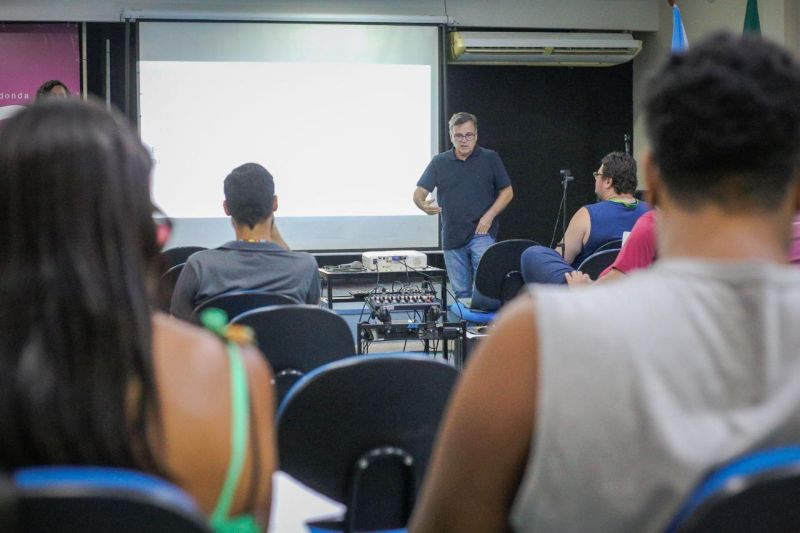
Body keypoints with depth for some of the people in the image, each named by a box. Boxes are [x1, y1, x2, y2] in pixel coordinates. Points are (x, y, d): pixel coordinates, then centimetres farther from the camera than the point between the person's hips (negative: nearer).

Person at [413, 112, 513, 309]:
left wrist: (489, 215, -9)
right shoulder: (439, 163, 8)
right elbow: (419, 192, 3)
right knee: (461, 292, 7)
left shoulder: (490, 158, 4)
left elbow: (507, 191, 6)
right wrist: (423, 204, -21)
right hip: (452, 237, 3)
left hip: (482, 233, -3)